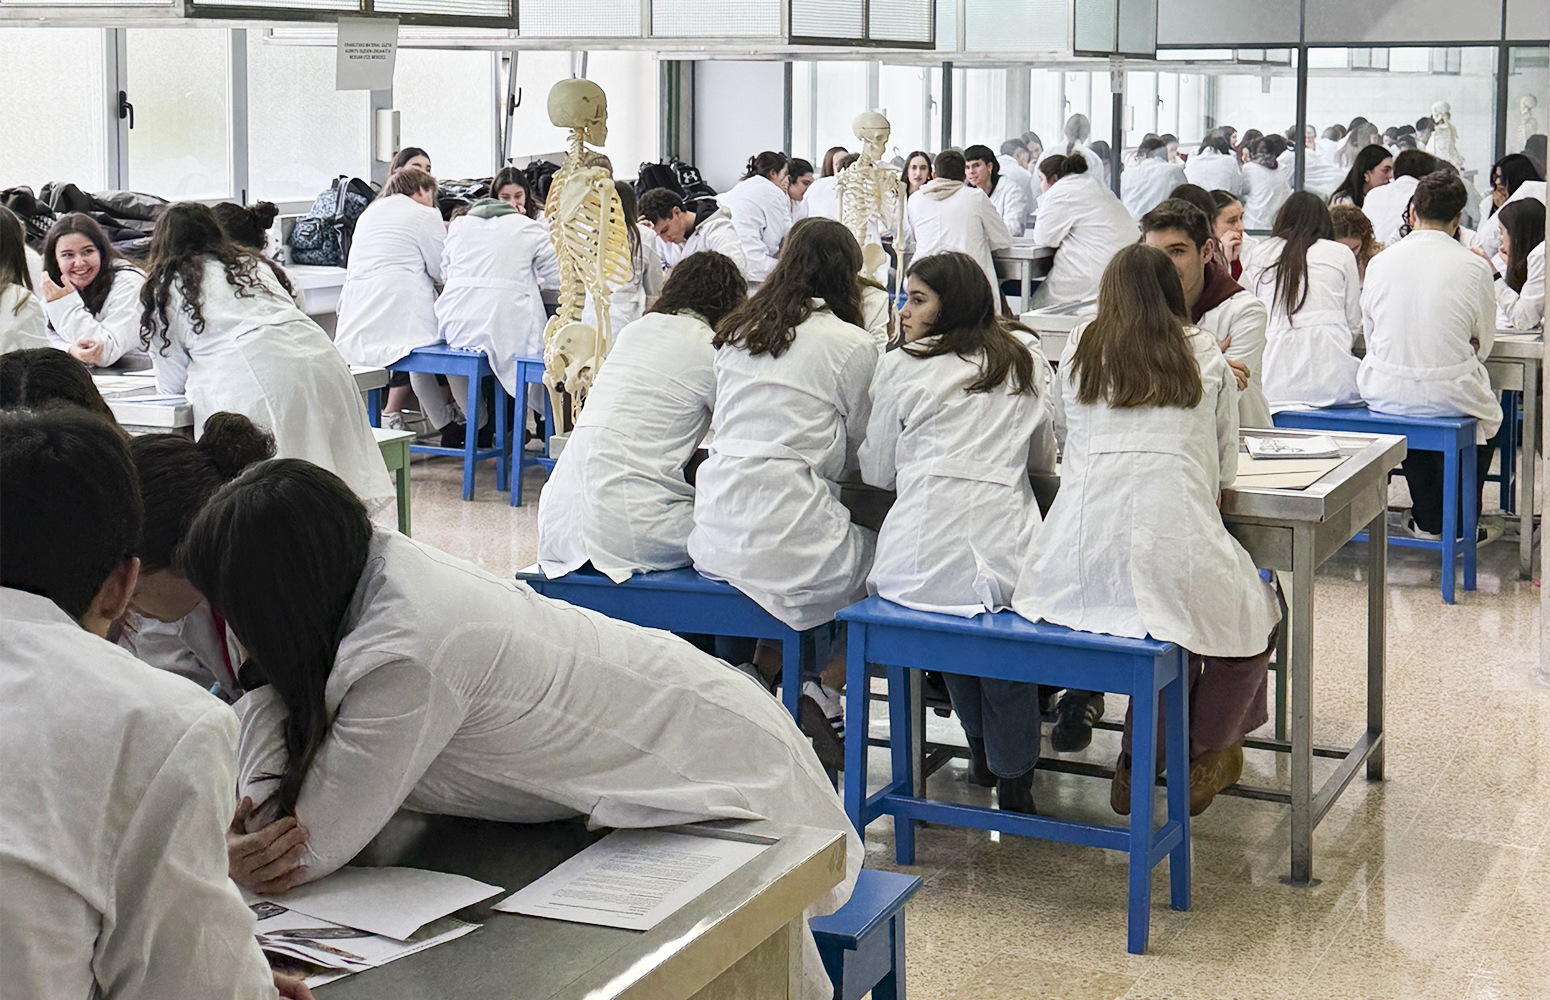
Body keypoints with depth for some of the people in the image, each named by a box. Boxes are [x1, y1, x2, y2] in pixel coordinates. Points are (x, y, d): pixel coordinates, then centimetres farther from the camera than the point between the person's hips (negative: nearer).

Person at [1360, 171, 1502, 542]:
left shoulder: (1380, 262, -1)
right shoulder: (1474, 268, -8)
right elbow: (1483, 342, 5)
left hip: (1384, 393, 3)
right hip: (1450, 395, -2)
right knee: (1488, 412, 29)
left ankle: (1428, 520, 36)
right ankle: (1460, 523, 33)